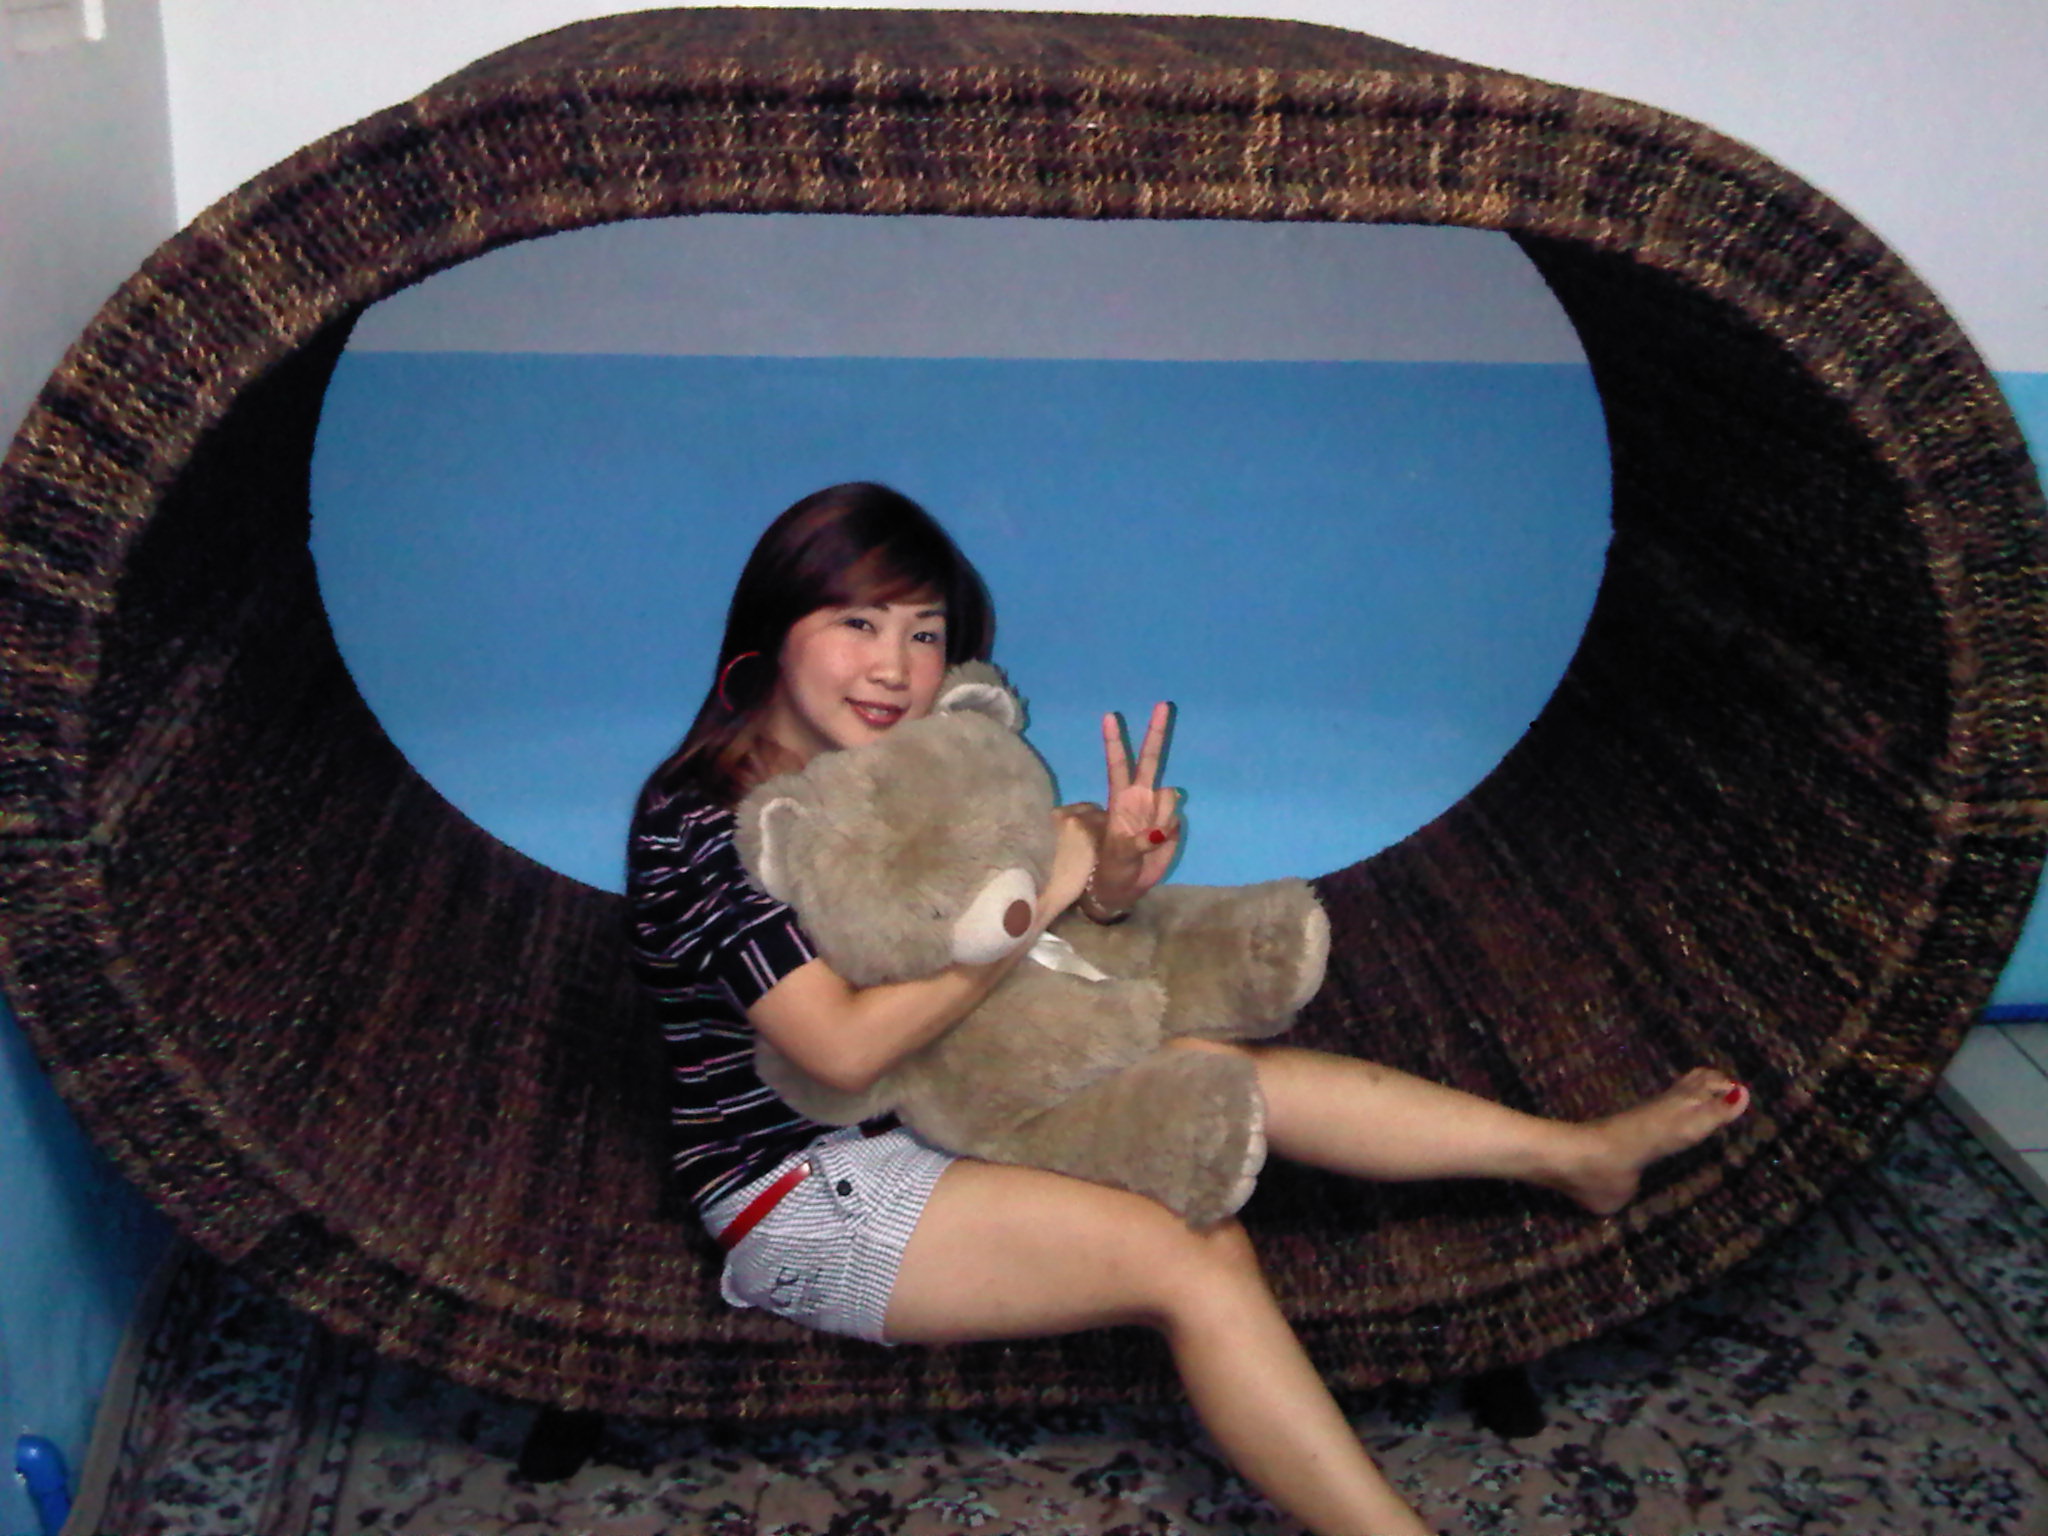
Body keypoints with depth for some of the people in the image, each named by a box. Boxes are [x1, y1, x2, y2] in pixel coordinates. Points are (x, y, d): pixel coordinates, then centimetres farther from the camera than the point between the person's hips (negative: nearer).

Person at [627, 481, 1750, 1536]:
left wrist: (1113, 876, -19)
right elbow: (844, 1047, -26)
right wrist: (1028, 905, -22)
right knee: (1190, 1259, -21)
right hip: (806, 1197, -7)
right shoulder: (700, 817, -18)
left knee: (1221, 1071, -4)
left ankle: (1582, 1154, 6)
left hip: (934, 1107, 7)